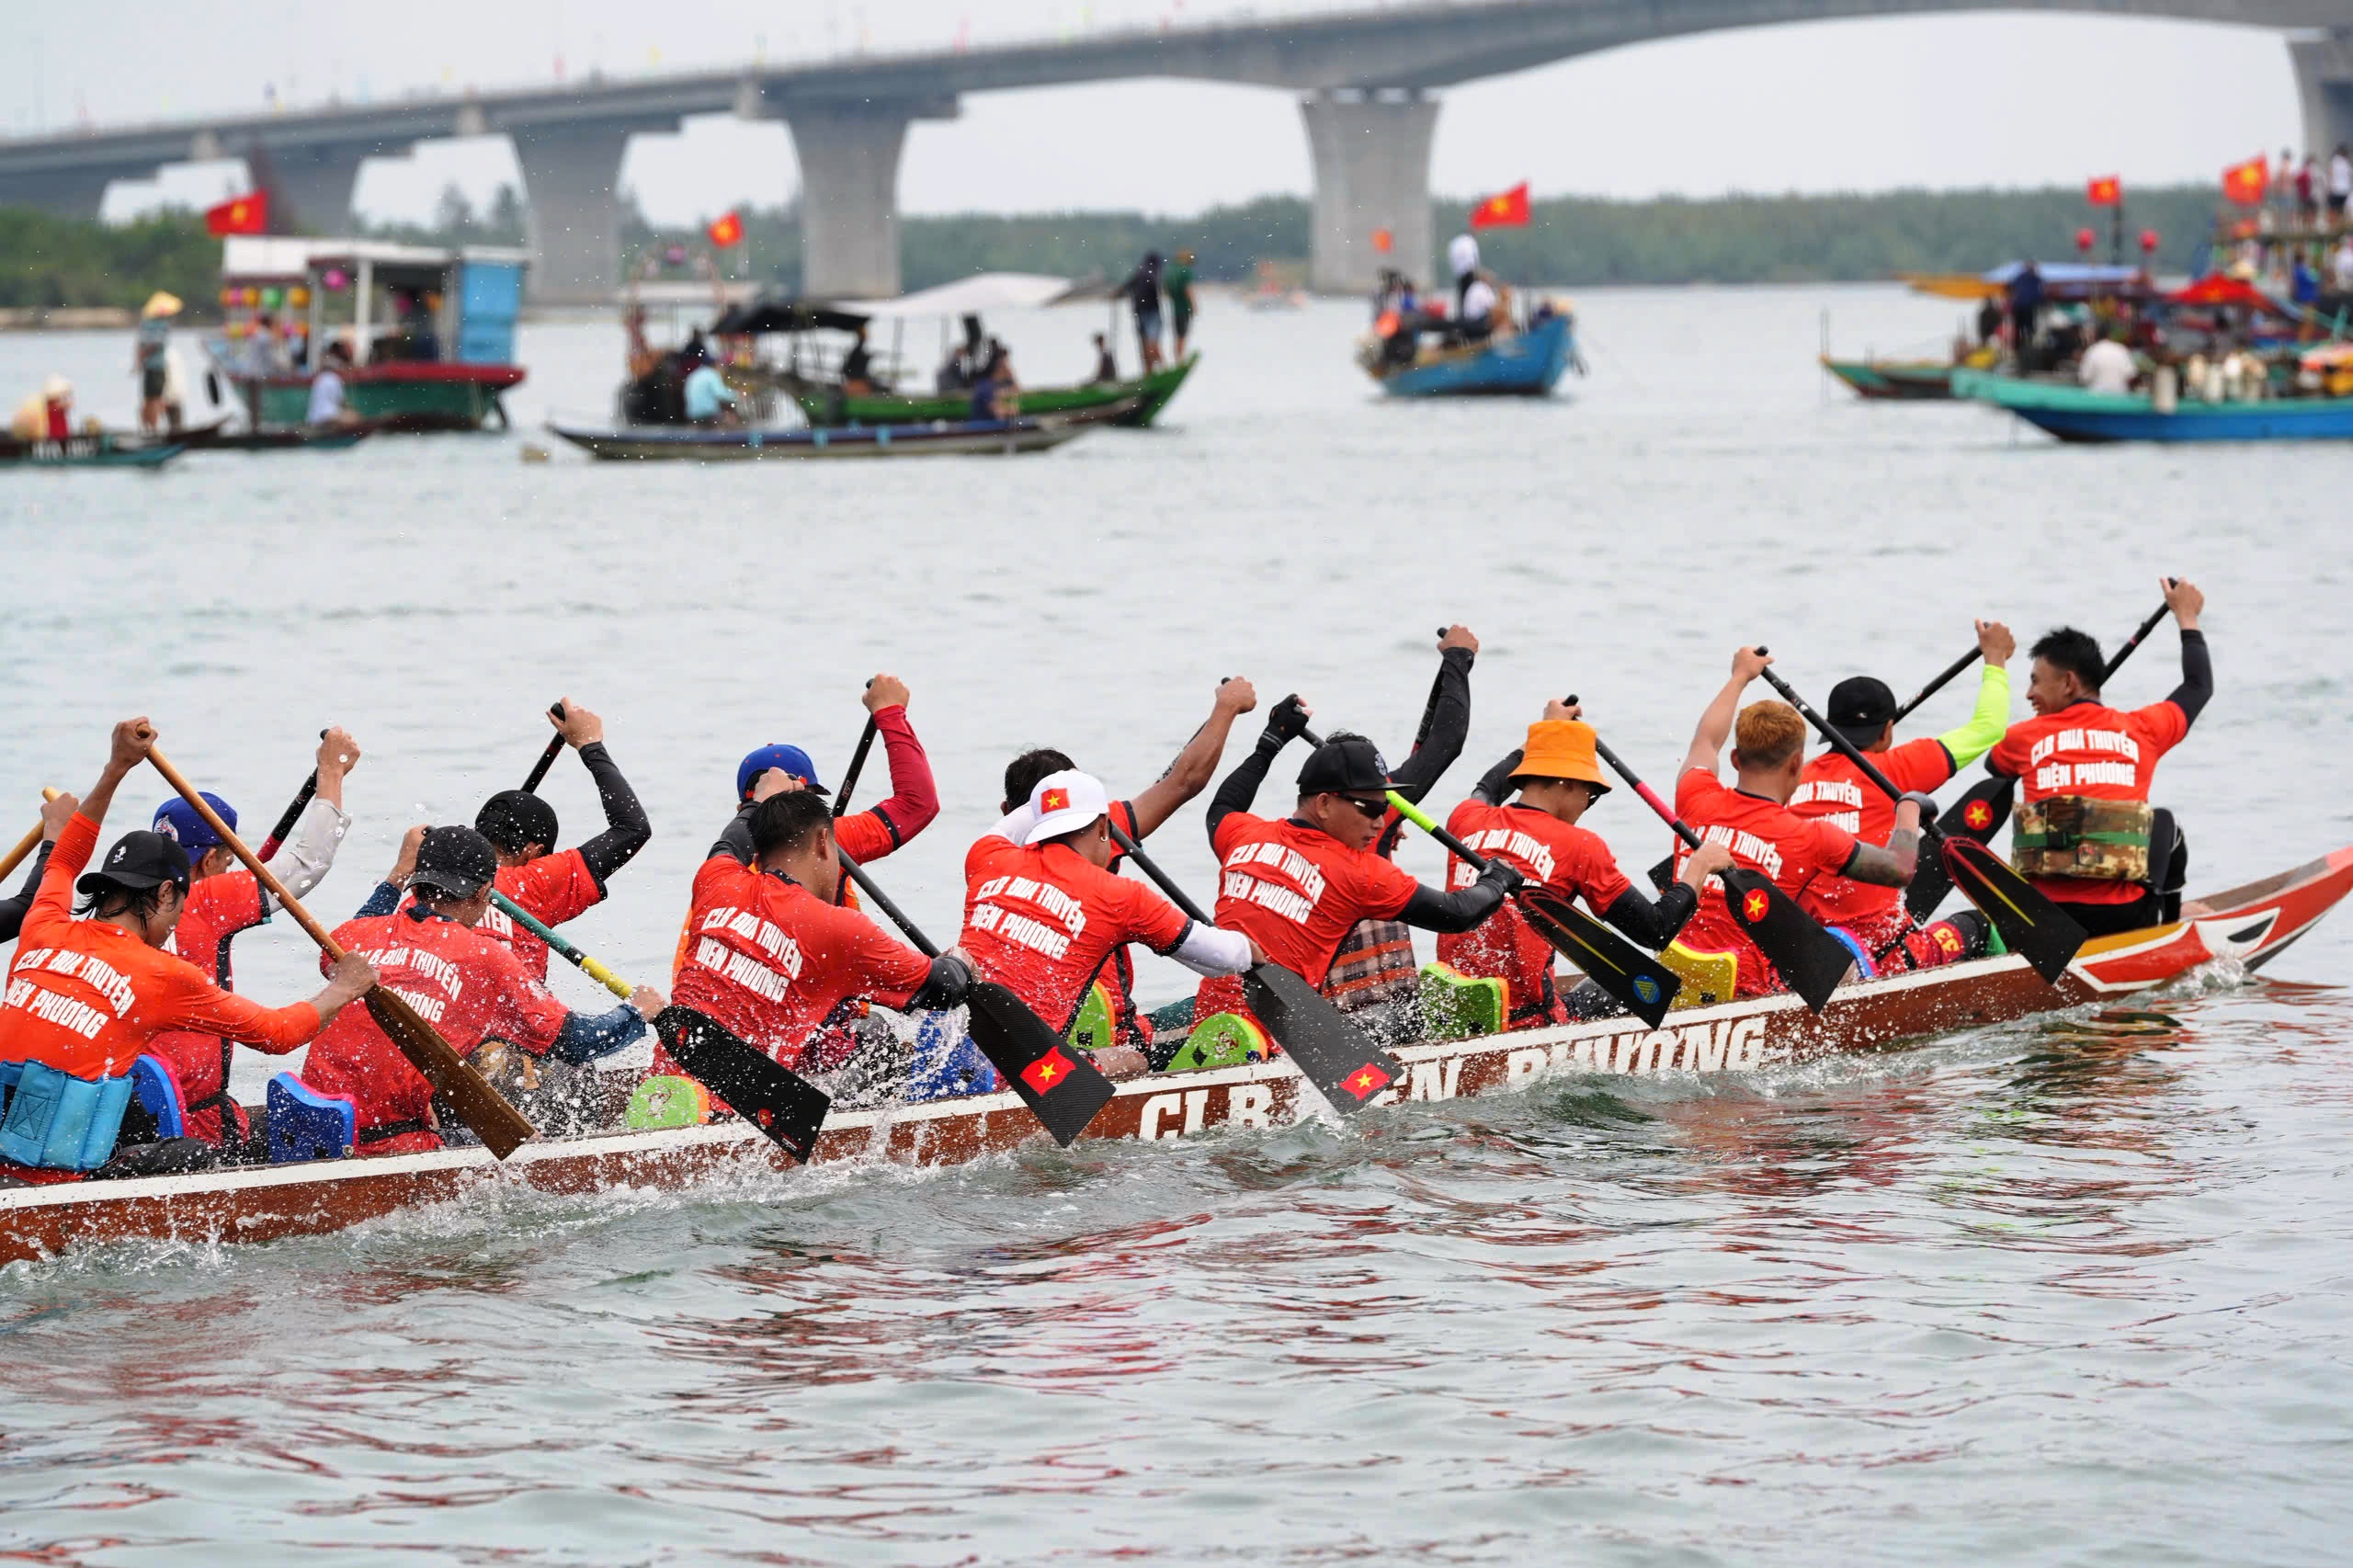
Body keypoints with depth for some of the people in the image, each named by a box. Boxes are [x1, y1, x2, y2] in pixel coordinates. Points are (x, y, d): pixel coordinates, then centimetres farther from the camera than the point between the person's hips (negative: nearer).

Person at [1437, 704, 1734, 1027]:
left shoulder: (1465, 819, 7)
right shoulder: (1579, 845, -8)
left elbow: (1485, 791, 36)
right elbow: (1656, 932, -5)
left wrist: (1547, 729, 49)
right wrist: (1700, 867, 11)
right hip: (1528, 1022, -5)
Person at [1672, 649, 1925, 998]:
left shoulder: (1696, 802, 2)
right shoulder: (1811, 838, -9)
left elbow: (1706, 741, 28)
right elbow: (1901, 870, 3)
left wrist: (1740, 677, 46)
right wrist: (1909, 808, 23)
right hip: (1750, 992, -5)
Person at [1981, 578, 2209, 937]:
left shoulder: (2025, 738, 5)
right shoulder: (2140, 731, 6)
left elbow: (1993, 766, 32)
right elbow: (2199, 686, 26)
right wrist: (2187, 617, 43)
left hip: (2043, 920, 0)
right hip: (2126, 918, 0)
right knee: (2168, 834, 30)